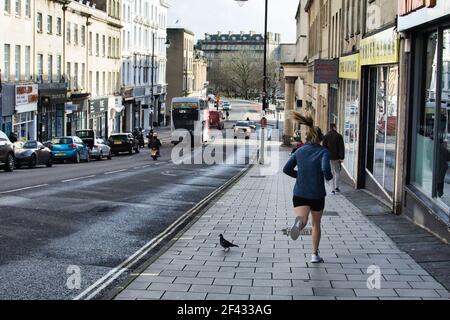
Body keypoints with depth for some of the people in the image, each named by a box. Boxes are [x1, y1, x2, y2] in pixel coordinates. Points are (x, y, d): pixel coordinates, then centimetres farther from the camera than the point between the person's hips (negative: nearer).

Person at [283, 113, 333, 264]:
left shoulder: (300, 151, 6)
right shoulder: (323, 151, -6)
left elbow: (287, 169, 6)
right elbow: (325, 169, -23)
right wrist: (329, 177, -1)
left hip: (300, 193, 1)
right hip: (317, 194, -1)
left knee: (302, 220, -14)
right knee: (316, 224, 19)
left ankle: (299, 222, -51)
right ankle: (315, 254, 25)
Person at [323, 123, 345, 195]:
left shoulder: (326, 137, 0)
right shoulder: (339, 136, -4)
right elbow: (342, 148, -6)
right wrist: (342, 157, -4)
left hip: (329, 157, 1)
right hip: (337, 157, -1)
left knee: (332, 173, 6)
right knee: (337, 172, 13)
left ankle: (333, 189, 5)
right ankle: (337, 187, 3)